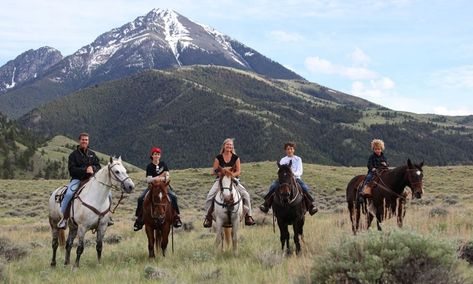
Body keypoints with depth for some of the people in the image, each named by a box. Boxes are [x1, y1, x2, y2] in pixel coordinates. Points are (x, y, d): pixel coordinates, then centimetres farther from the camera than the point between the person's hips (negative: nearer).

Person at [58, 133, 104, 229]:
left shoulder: (92, 154, 14)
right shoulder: (74, 154, 0)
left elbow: (98, 166, 12)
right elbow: (72, 169, -10)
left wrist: (93, 168, -12)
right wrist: (85, 170, -21)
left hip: (91, 179, 4)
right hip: (77, 179, -4)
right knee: (68, 194, -30)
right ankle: (63, 217, -18)